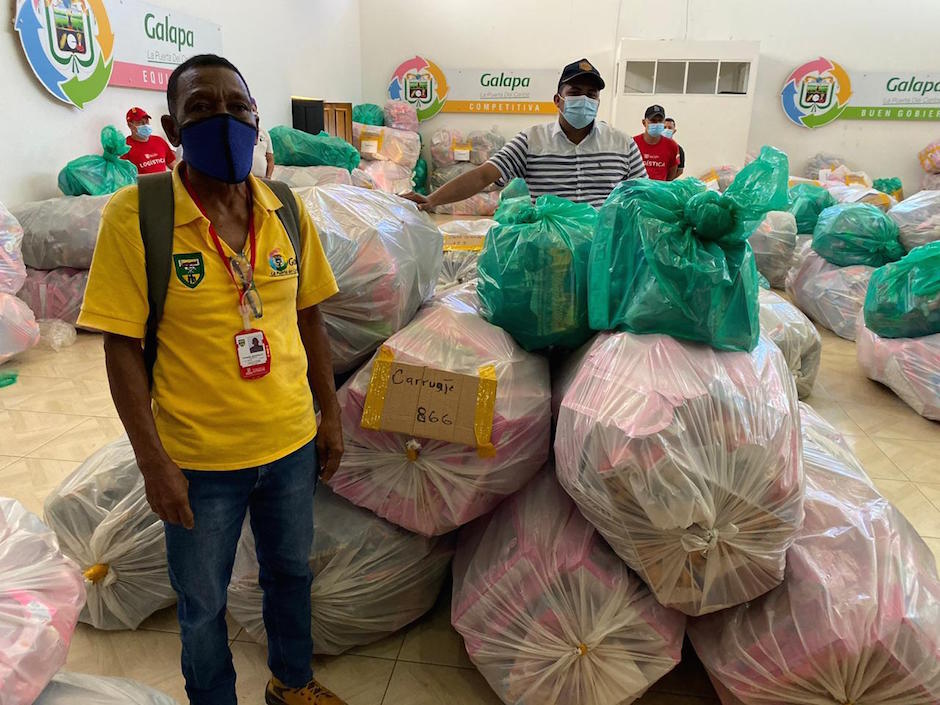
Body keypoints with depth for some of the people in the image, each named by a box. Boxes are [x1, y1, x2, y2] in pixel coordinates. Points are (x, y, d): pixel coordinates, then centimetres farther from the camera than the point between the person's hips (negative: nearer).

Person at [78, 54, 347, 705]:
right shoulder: (135, 214, -13)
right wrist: (154, 462, -13)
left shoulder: (288, 211, -2)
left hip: (292, 441, 4)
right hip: (199, 459, -3)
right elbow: (123, 347, -11)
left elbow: (308, 319, 5)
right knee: (203, 603, 17)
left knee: (292, 571, 23)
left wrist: (331, 414, 7)